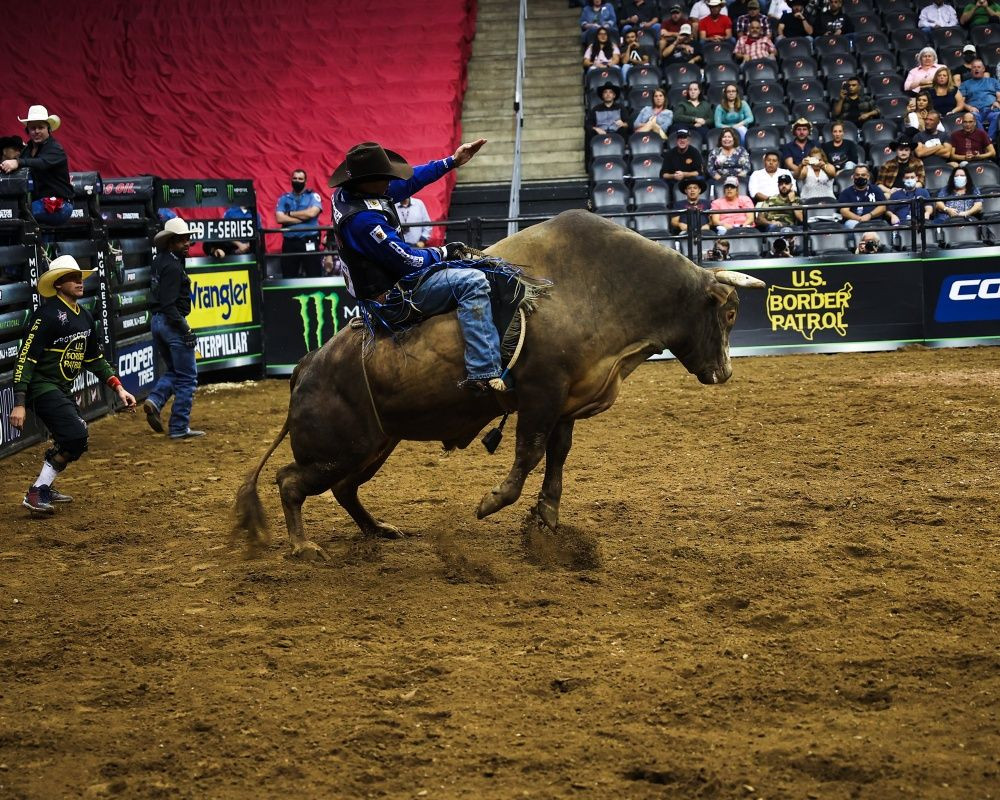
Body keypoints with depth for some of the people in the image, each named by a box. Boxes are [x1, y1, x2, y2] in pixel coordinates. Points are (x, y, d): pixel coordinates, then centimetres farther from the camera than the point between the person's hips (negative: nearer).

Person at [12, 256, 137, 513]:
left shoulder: (84, 317, 10)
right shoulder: (47, 315, -17)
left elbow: (95, 358, 21)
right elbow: (25, 359, -19)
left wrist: (118, 388, 12)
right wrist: (19, 404, -24)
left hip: (63, 390, 9)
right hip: (43, 388, -9)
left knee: (74, 439, 17)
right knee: (75, 437, -20)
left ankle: (45, 487, 34)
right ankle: (36, 493, -11)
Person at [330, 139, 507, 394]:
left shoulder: (346, 195, 0)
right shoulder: (363, 219, -29)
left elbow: (408, 182, 11)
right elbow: (408, 262, -23)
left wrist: (452, 161, 11)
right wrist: (442, 253, -5)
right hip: (394, 300, -11)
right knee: (473, 281, -24)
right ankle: (483, 373, -29)